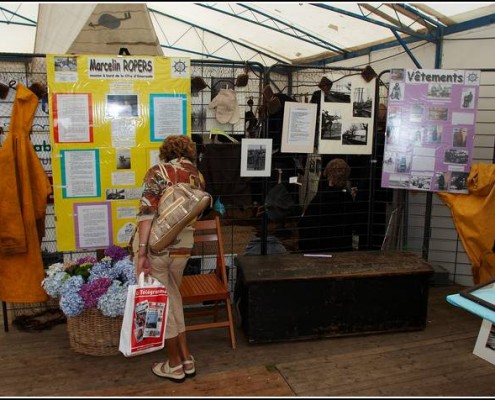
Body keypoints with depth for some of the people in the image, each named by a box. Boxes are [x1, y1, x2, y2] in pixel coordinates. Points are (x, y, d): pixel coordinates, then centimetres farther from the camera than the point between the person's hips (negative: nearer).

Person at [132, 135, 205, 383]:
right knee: (173, 299, 21)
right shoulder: (198, 177, 7)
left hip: (155, 246, -4)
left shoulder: (158, 172, -6)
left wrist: (142, 252, -17)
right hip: (182, 248, 5)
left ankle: (175, 365, 23)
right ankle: (186, 360, 28)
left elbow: (146, 213, -17)